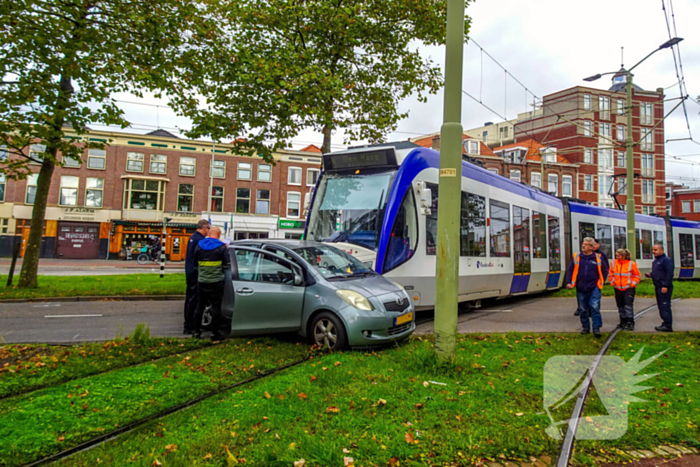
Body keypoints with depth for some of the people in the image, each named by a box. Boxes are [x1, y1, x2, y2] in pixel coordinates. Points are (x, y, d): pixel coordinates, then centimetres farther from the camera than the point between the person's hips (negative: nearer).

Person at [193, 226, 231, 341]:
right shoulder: (222, 247, -8)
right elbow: (227, 265, -6)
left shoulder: (199, 246, 4)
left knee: (200, 306, 14)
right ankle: (215, 333, 6)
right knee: (216, 308, 3)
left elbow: (195, 264, 12)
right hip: (216, 282, -4)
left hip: (201, 281, 4)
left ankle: (197, 331, 21)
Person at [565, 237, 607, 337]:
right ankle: (585, 327, 23)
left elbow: (604, 272, 10)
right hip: (580, 289, 2)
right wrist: (568, 282, -2)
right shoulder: (576, 257, 4)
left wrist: (600, 283, 2)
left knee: (595, 308, -9)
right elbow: (570, 270, 8)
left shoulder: (598, 257, 2)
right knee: (583, 309, 9)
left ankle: (596, 328, 0)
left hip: (594, 289, -2)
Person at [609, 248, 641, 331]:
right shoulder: (613, 263, 2)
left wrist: (633, 284, -7)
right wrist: (612, 282, 5)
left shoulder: (631, 264, -8)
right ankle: (623, 322, 23)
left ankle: (630, 323, -6)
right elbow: (611, 274, 15)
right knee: (620, 306, 11)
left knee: (628, 305, -11)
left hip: (629, 288, -4)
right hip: (618, 289, 4)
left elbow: (637, 276, 2)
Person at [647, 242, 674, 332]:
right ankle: (665, 323, 21)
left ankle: (668, 326, -4)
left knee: (665, 306, -8)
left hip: (664, 288, -10)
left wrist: (665, 286, -23)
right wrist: (650, 275, 9)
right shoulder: (656, 260, 18)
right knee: (660, 306, 13)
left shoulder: (666, 260, -12)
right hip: (658, 287, 10)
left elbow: (669, 274, -19)